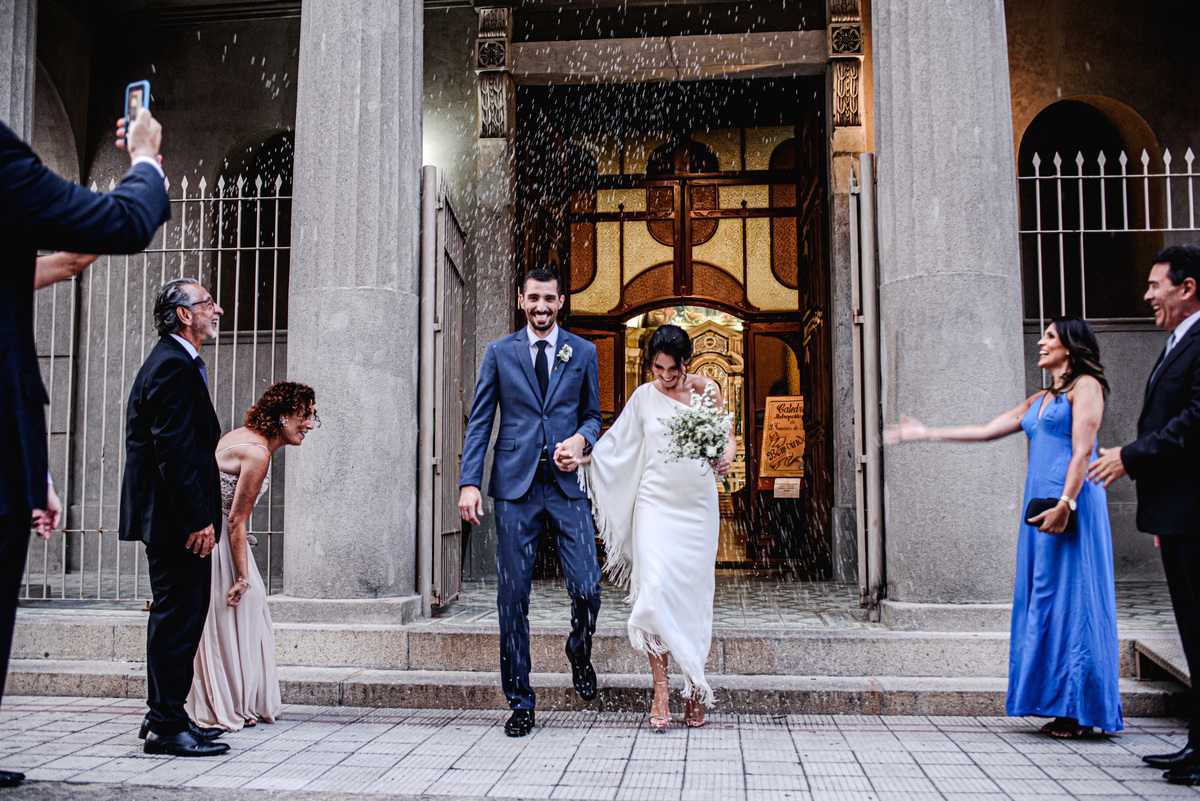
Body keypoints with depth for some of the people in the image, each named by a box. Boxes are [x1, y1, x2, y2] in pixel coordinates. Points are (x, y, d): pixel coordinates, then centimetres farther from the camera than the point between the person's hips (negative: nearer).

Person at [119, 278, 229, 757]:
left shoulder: (176, 363, 19)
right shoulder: (174, 367, -15)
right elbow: (174, 450, -23)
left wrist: (199, 515, 20)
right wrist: (197, 518, -24)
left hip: (175, 519, 11)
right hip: (175, 518, -11)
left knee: (179, 616, 16)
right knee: (177, 616, -5)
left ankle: (165, 716, 25)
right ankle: (166, 726, 2)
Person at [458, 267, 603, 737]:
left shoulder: (583, 352, 11)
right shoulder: (499, 353, 8)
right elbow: (479, 422, 5)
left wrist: (581, 438, -7)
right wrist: (469, 483, -5)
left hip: (567, 484, 1)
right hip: (514, 486, 0)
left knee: (586, 588, -7)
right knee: (512, 597, 2)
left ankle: (579, 651, 27)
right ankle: (520, 702, 14)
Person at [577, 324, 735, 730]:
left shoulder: (706, 390, 4)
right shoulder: (643, 397, 4)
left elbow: (728, 437, 9)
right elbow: (618, 444, 6)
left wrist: (726, 457, -12)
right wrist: (583, 457, -8)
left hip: (698, 506, 1)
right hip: (656, 503, 0)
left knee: (694, 593, 3)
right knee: (655, 587, -15)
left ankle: (694, 687, 16)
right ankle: (661, 689, -7)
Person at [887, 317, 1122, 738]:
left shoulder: (1085, 386, -1)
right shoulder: (1039, 400, 22)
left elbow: (1082, 450, -11)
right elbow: (986, 430, 22)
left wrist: (1065, 504, -21)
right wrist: (926, 434, 20)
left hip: (1071, 504, -8)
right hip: (1041, 505, 8)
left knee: (1070, 598, -6)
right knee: (1044, 600, 5)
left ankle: (1080, 711, 0)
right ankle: (1062, 707, 10)